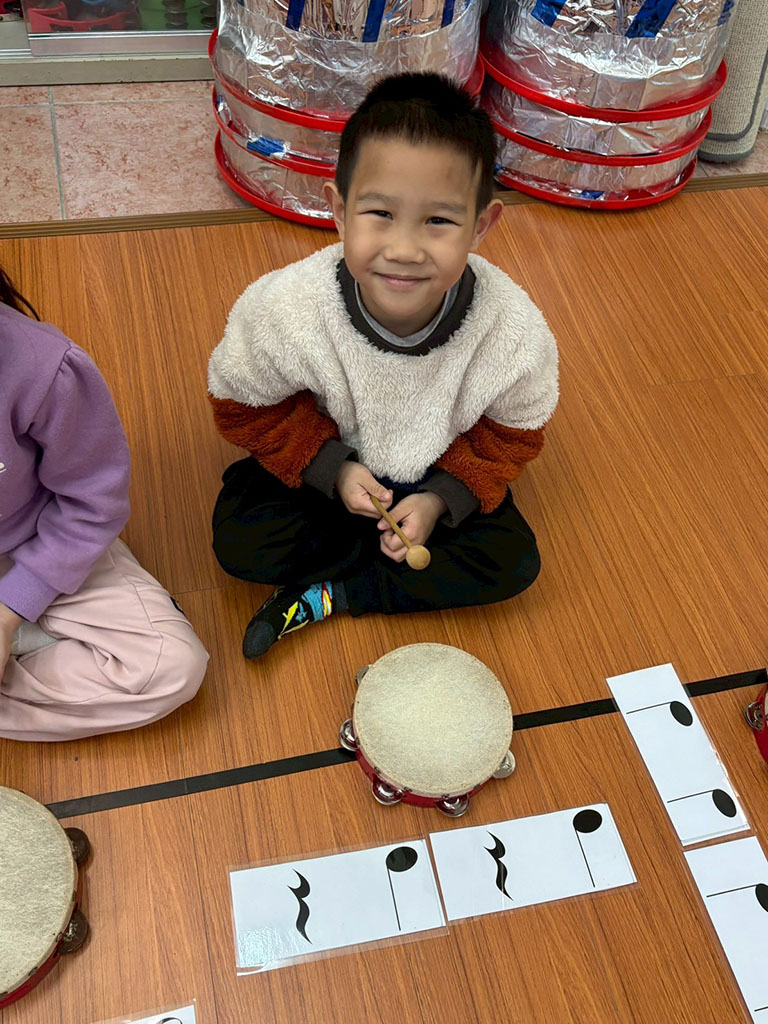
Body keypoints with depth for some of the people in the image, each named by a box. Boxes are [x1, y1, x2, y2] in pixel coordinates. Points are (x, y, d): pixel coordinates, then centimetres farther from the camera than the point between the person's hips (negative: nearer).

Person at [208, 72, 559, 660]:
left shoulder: (516, 335, -29)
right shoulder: (284, 309, -31)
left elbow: (513, 432, -9)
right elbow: (244, 403, -13)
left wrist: (443, 498, -21)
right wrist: (332, 469, -21)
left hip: (439, 474, 1)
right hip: (321, 463, 0)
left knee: (514, 562, -15)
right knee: (239, 540, -19)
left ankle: (326, 594, -9)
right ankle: (413, 547, -4)